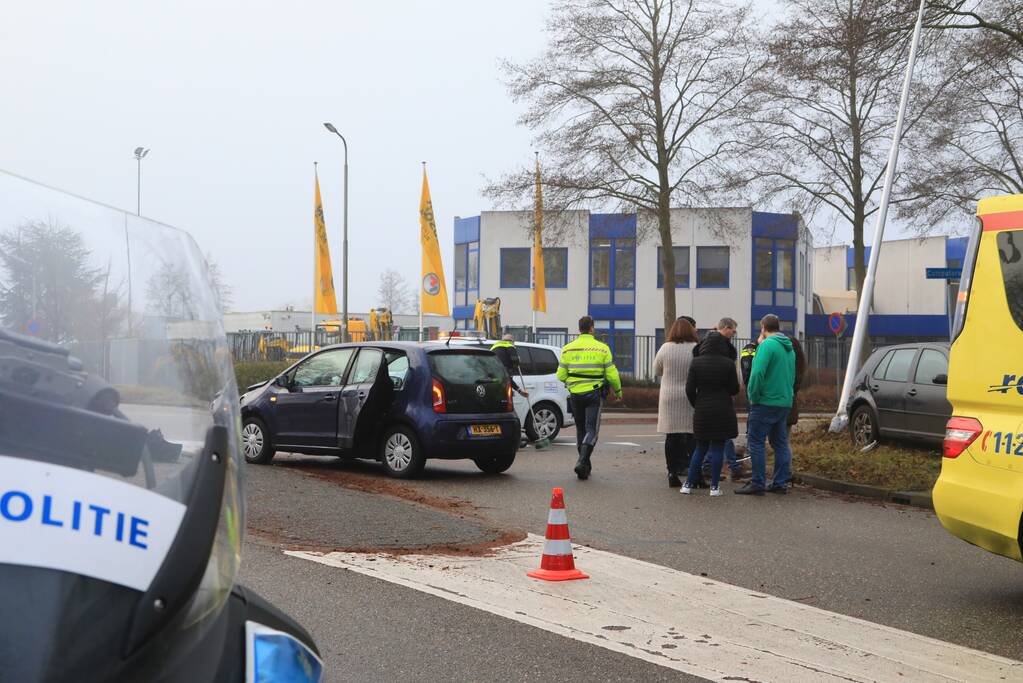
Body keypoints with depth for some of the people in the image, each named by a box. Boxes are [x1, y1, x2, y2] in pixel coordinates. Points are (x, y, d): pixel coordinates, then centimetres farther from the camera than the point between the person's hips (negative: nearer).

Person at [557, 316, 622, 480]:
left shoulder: (568, 349, 1)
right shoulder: (602, 348, -5)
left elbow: (561, 375, 1)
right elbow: (612, 374, -4)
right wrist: (618, 390, 13)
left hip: (575, 394, 3)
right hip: (594, 394, -2)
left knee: (581, 429, 16)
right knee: (591, 429, -1)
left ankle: (585, 464, 21)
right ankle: (582, 462, -21)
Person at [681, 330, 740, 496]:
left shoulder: (696, 363, -4)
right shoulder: (728, 364, -7)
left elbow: (689, 389, -3)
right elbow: (735, 389, -2)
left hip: (702, 412, 2)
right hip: (723, 412, -2)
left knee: (700, 448, 13)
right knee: (718, 448, 4)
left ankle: (689, 484, 11)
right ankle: (714, 487, 3)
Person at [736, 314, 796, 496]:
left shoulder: (767, 345, -14)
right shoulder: (789, 348, 14)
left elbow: (757, 373, -22)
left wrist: (753, 396, -13)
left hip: (766, 403, -8)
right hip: (785, 403, 8)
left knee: (756, 442, -2)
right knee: (780, 443, 13)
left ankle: (757, 484, -3)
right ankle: (780, 483, 15)